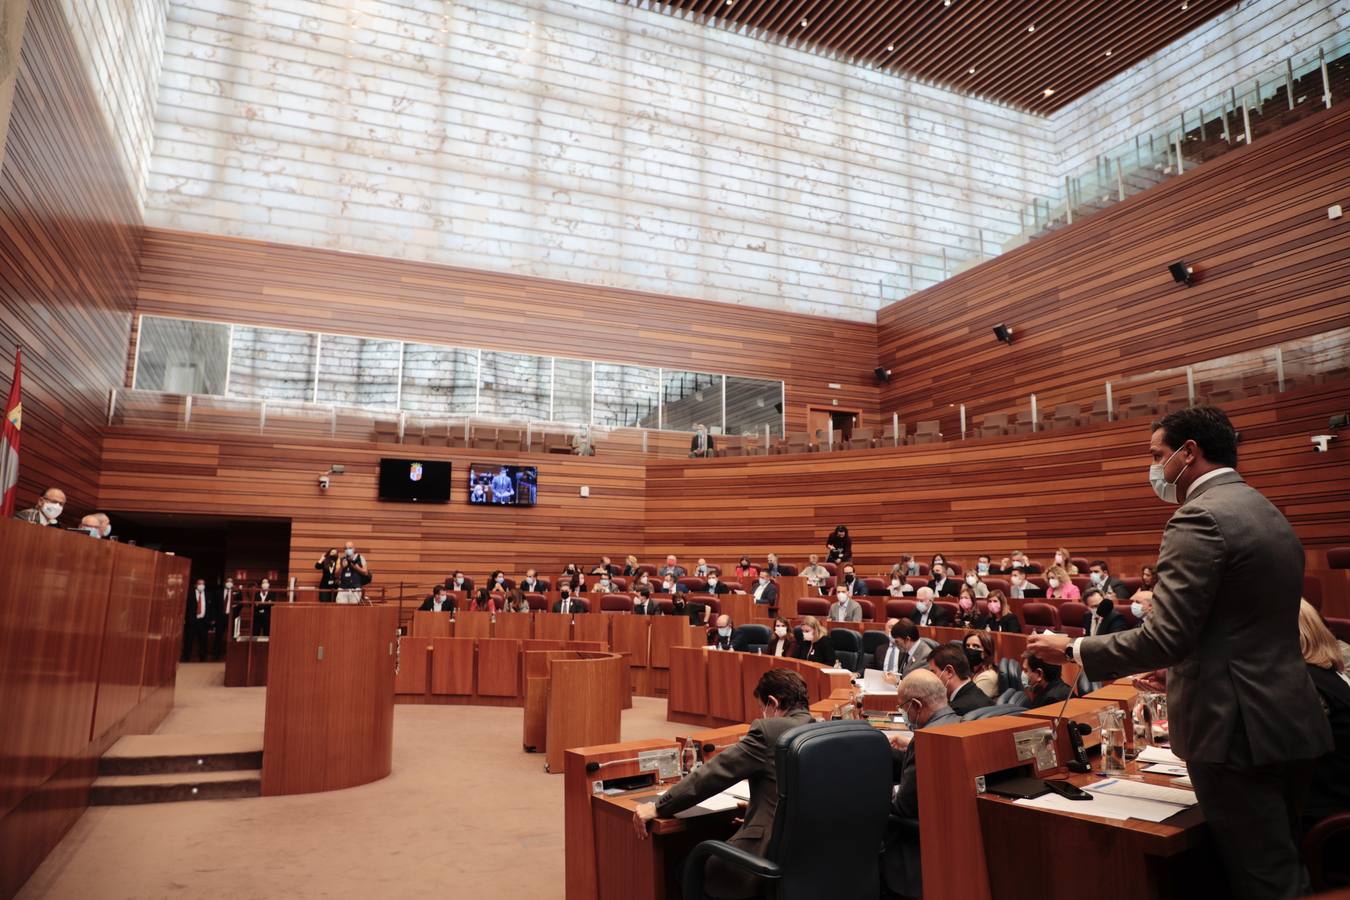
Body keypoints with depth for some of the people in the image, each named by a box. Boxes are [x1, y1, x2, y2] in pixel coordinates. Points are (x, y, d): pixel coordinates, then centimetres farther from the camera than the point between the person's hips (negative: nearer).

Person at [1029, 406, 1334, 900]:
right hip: (1290, 722, 10)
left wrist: (1073, 649, -10)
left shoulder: (1200, 518, -17)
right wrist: (1165, 665, 27)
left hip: (1240, 729, -10)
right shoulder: (1270, 514, 13)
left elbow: (1165, 638, -22)